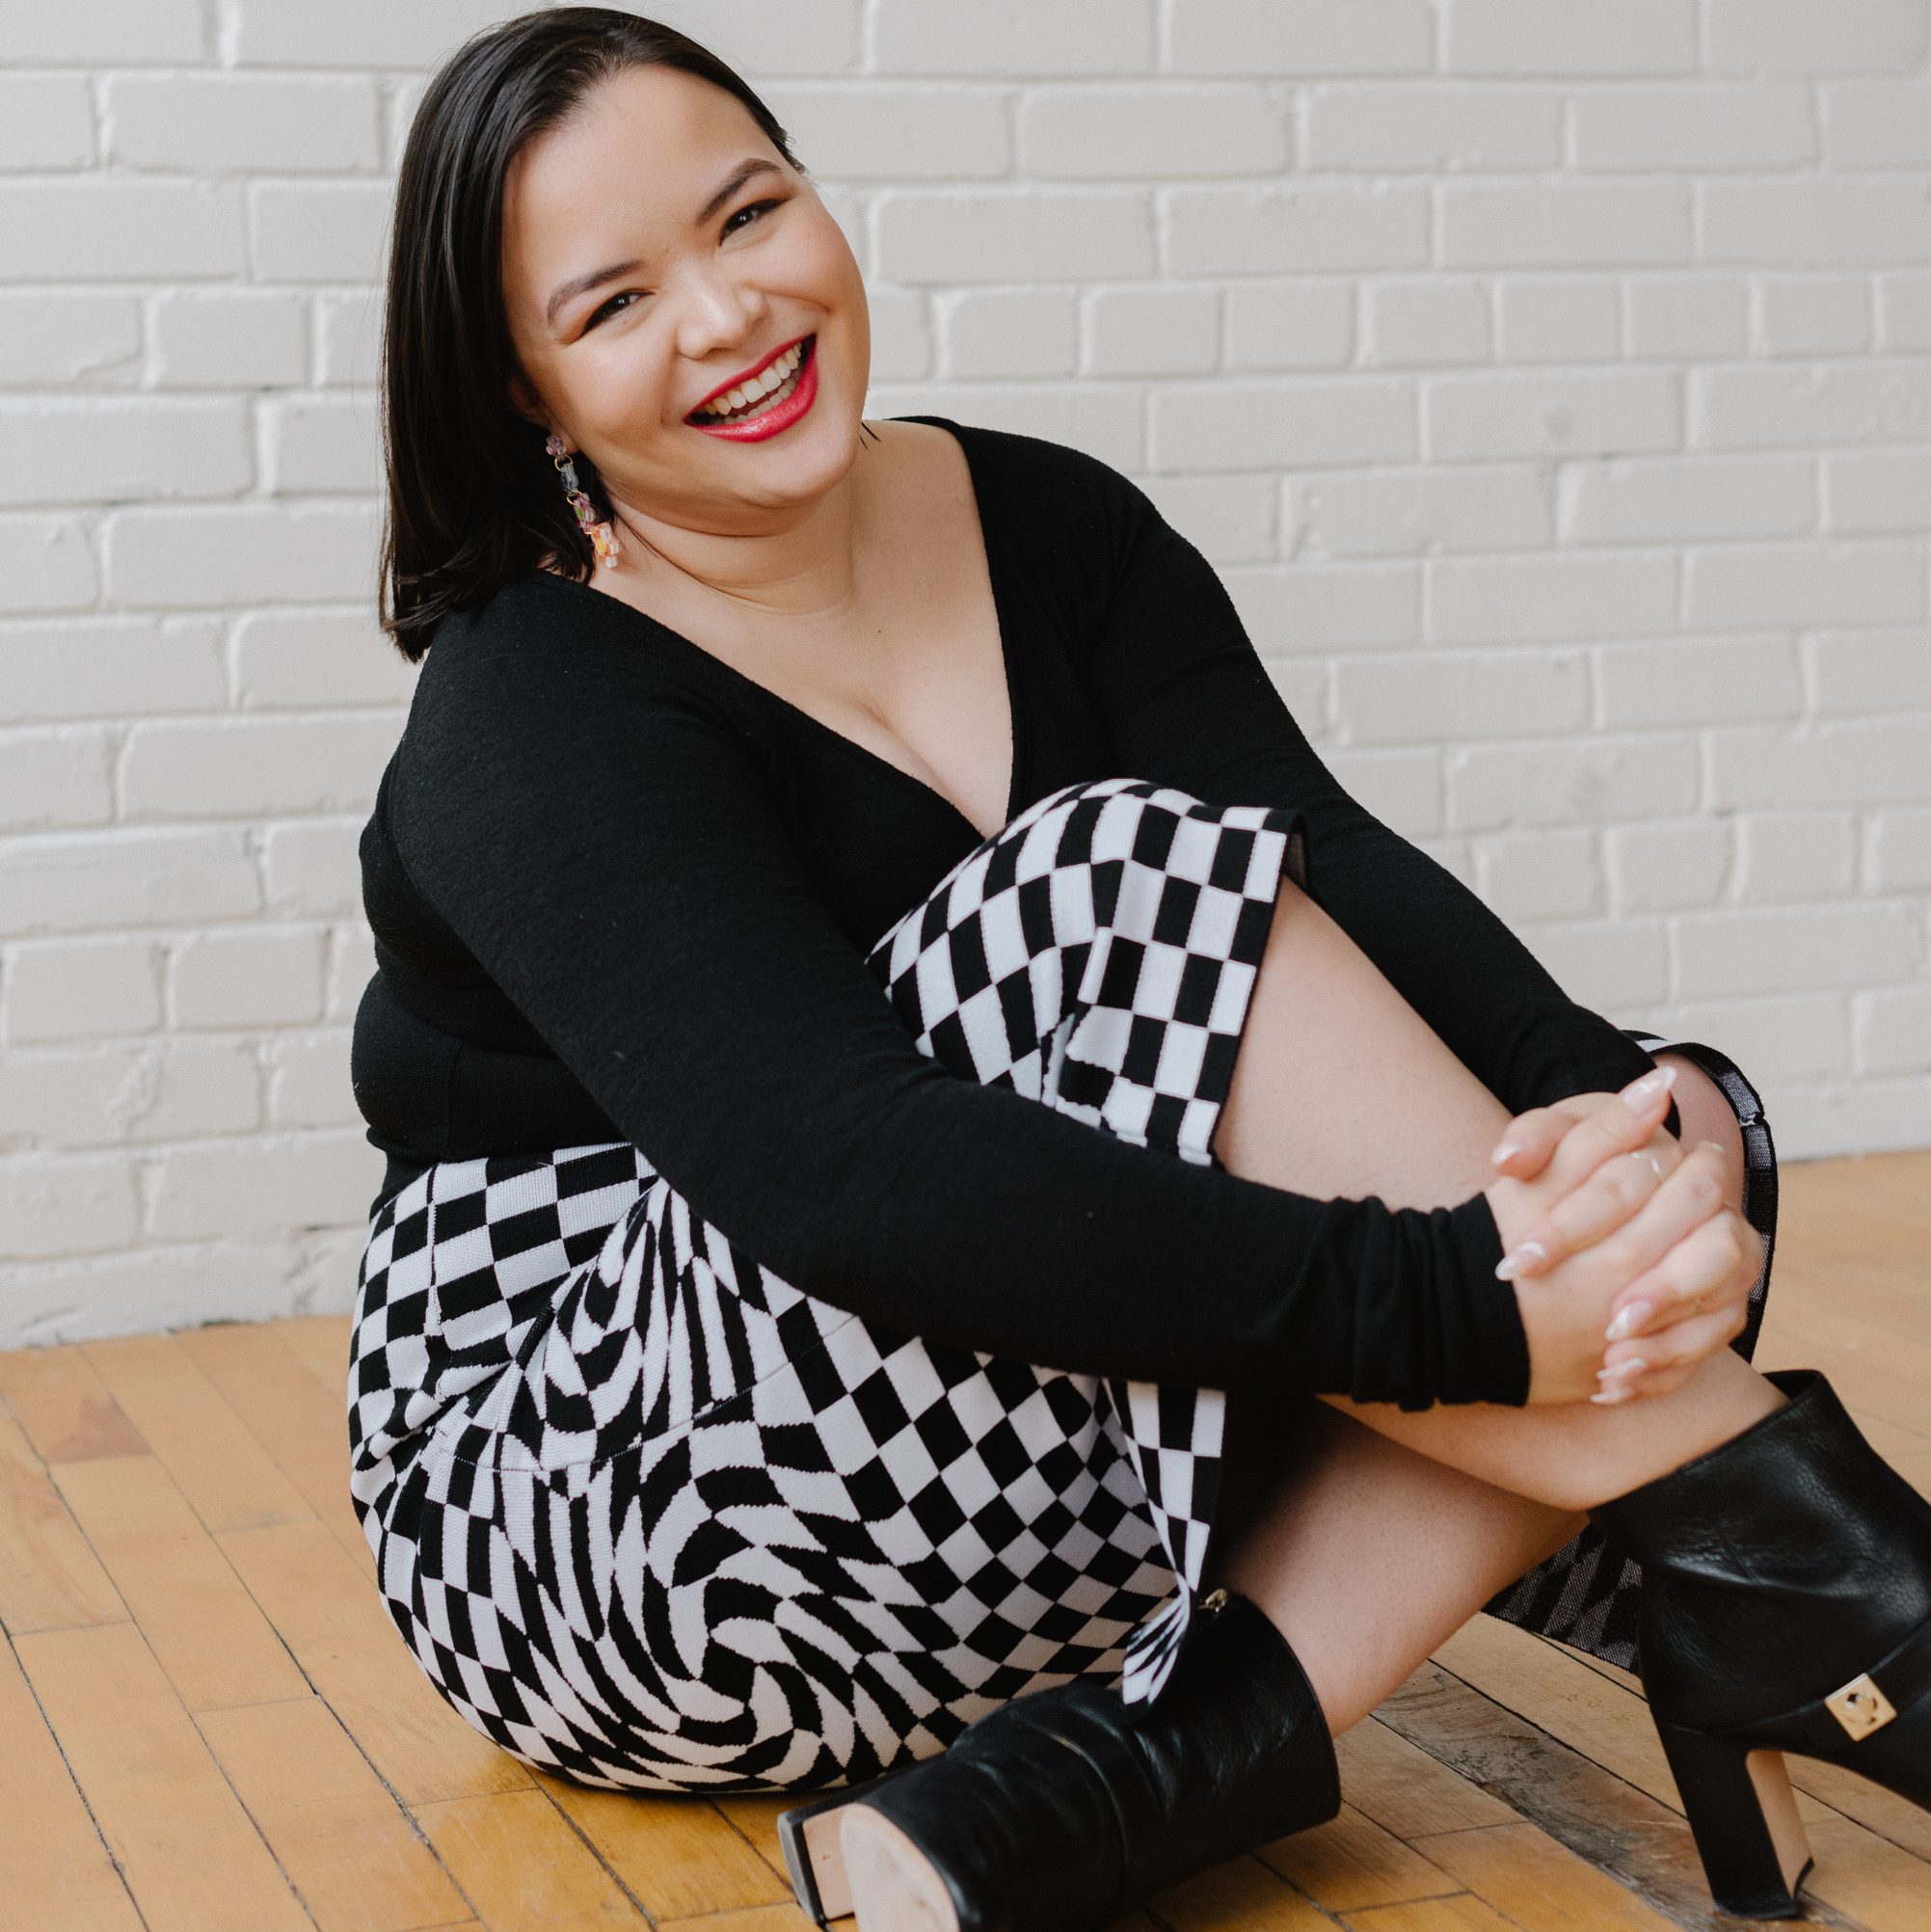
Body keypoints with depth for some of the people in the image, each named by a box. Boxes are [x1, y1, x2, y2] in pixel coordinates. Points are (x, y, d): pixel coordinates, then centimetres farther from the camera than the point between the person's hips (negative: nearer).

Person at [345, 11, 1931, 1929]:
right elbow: (849, 1173, -32)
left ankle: (1122, 1769, -28)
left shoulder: (1050, 526, 3)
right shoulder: (535, 718, -16)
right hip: (588, 1534, -6)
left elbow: (1344, 875, -12)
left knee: (1614, 1151, -14)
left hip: (1018, 1511, 7)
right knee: (1137, 887, -28)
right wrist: (1466, 1310, -38)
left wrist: (1657, 1122, -33)